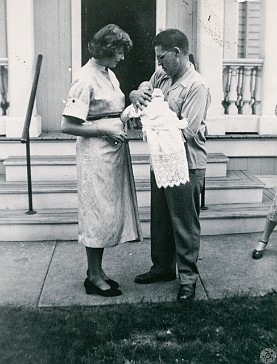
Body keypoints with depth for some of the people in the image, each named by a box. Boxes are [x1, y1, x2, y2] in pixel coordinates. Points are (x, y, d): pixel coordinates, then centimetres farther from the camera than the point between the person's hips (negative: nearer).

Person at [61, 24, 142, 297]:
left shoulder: (110, 74, 11)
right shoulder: (87, 78, -15)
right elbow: (67, 126, -18)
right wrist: (104, 131, -17)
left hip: (114, 151, 9)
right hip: (96, 154, -9)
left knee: (110, 212, 13)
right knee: (99, 214, 1)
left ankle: (96, 270, 27)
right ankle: (94, 277, 16)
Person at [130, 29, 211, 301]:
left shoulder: (197, 86, -17)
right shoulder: (161, 75, 6)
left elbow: (186, 131, -23)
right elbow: (143, 91, 17)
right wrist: (136, 95, -7)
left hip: (186, 165, -8)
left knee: (185, 224, 4)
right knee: (159, 219, 18)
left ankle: (188, 277, 20)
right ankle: (163, 267, 35)